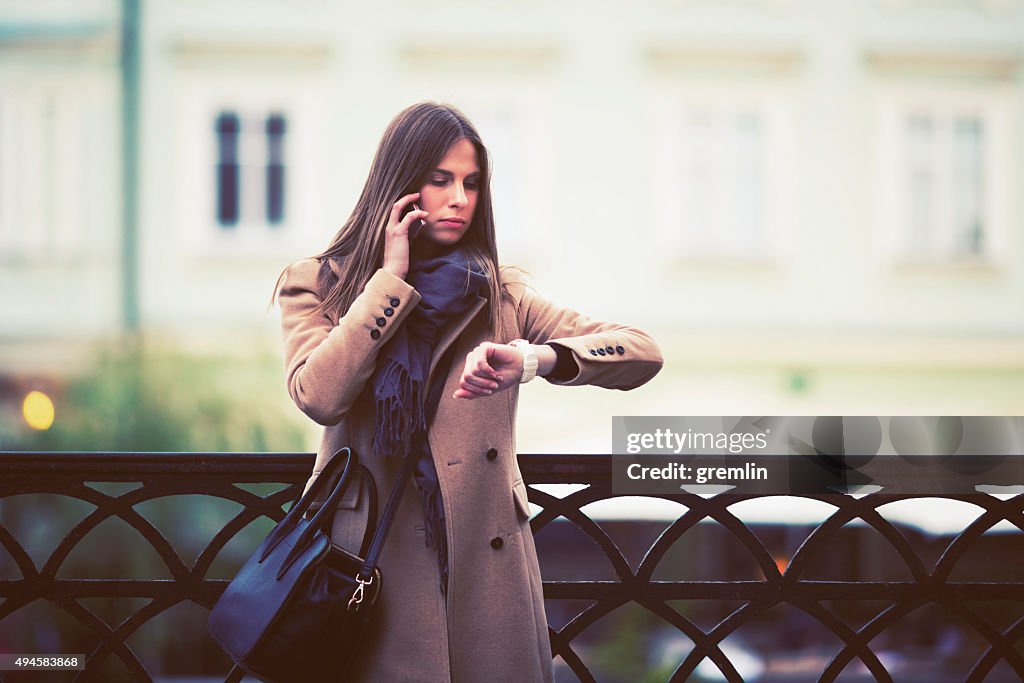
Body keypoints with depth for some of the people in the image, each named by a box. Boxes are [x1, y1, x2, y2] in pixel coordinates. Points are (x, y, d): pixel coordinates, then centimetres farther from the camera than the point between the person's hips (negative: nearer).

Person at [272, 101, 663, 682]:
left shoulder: (501, 296, 8)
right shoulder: (317, 286, 5)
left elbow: (644, 353, -5)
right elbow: (319, 396, -15)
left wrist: (532, 360, -24)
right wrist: (391, 277, -8)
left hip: (485, 565, 2)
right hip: (366, 565, -2)